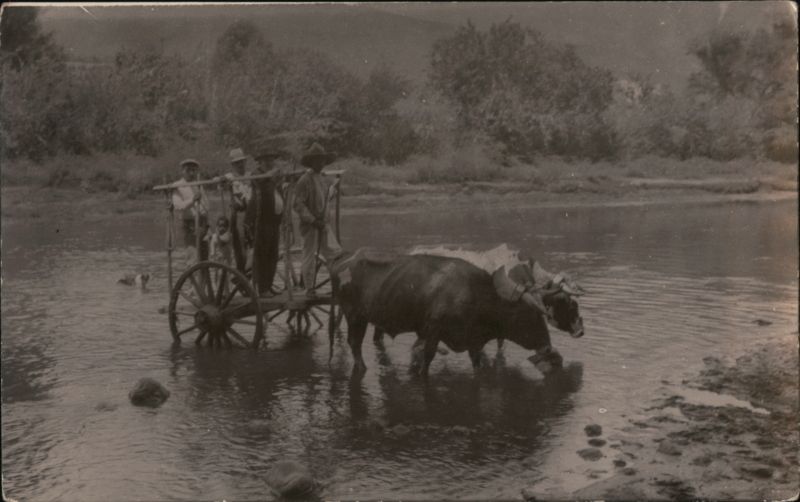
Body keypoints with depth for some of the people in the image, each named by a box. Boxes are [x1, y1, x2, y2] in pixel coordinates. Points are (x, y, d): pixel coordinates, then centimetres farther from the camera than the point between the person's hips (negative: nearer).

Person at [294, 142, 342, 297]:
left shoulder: (323, 180, 15)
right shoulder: (304, 181, -10)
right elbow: (298, 205, -14)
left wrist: (326, 219, 15)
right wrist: (313, 221, -19)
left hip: (323, 224, 7)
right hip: (310, 225, -7)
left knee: (335, 253, 0)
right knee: (309, 256, 2)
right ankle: (309, 288, 11)